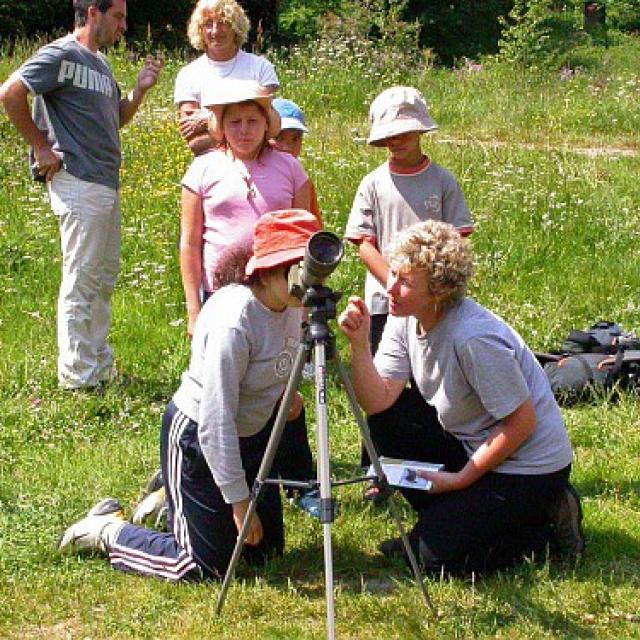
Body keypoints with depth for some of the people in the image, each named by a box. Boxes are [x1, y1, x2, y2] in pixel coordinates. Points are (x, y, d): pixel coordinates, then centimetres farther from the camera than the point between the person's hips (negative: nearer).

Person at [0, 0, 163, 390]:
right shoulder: (62, 55, -11)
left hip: (107, 183, 10)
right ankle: (78, 378, 3)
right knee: (82, 280, -4)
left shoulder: (99, 63, 17)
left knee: (105, 277, 16)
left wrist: (141, 89, 7)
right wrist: (41, 147, -14)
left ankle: (100, 367, 26)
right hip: (79, 183, -10)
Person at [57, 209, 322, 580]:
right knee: (203, 567, -4)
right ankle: (106, 531, 17)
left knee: (266, 550, 16)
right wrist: (239, 503, -26)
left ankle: (167, 503, 34)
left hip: (251, 435, 8)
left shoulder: (292, 307, -7)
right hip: (195, 437, -8)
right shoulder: (234, 321, -31)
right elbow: (216, 422, -29)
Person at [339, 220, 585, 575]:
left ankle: (550, 529, 4)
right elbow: (377, 401, -10)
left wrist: (461, 479, -16)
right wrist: (359, 344, -25)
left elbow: (521, 424, -23)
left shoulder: (475, 339, -30)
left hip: (530, 466, -8)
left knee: (434, 554, -12)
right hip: (472, 443, 8)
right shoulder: (404, 320, -5)